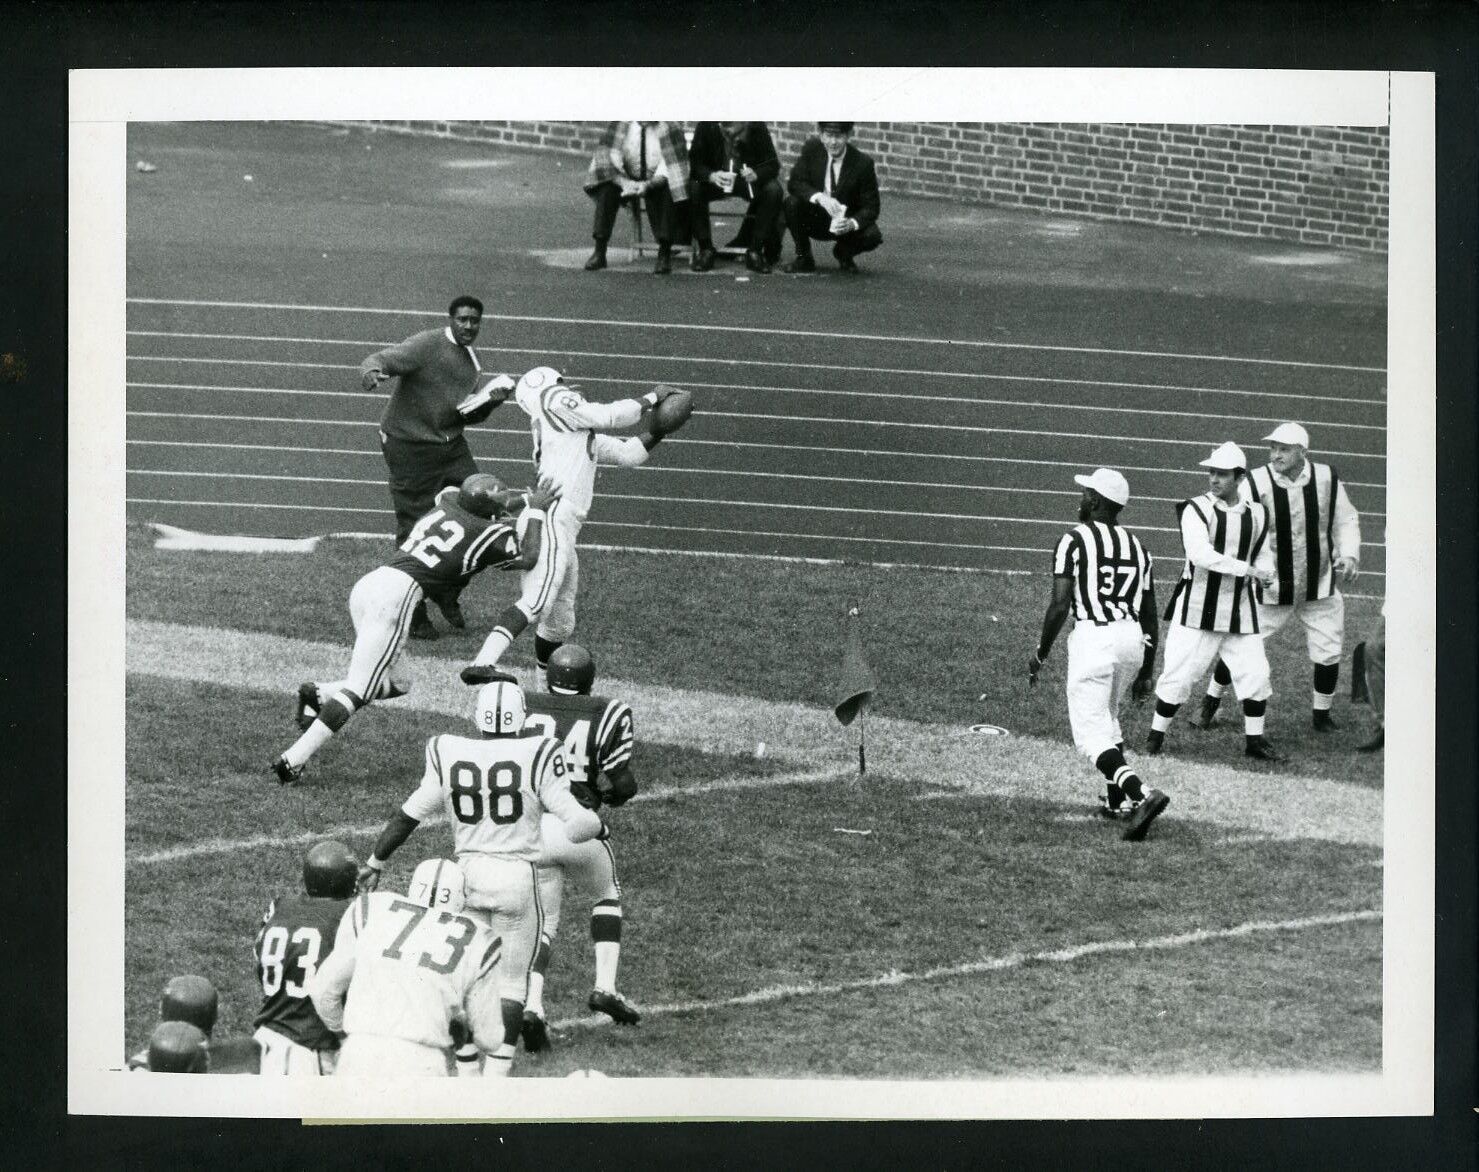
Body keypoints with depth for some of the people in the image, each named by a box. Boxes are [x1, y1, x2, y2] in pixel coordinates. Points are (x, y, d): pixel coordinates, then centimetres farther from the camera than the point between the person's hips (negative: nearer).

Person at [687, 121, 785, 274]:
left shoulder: (758, 128, -17)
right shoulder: (706, 127, -18)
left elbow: (772, 164, -14)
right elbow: (694, 162, -16)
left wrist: (756, 174, -36)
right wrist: (711, 176, -37)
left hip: (748, 179, 0)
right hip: (714, 179, 0)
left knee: (773, 191, -29)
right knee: (693, 190, -31)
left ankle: (755, 251, -18)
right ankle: (705, 249, -16)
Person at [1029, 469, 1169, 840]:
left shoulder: (1074, 541, -4)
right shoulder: (1136, 546, 14)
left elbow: (1060, 605, -10)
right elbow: (1150, 617, 15)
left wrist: (1041, 653, 3)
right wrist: (1145, 671, 23)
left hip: (1093, 638, -7)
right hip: (1132, 639, 7)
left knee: (1091, 732, -5)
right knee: (1107, 716, 28)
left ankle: (1141, 793, -25)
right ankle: (1117, 800, 29)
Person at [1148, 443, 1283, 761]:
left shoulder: (1256, 515, 7)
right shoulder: (1196, 510, -9)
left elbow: (1262, 556, 19)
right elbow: (1201, 554, -23)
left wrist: (1265, 573, -6)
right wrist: (1247, 569, -25)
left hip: (1240, 609, 4)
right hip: (1198, 608, -4)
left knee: (1255, 674, 2)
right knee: (1178, 673, -4)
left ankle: (1255, 740, 17)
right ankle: (1156, 735, 11)